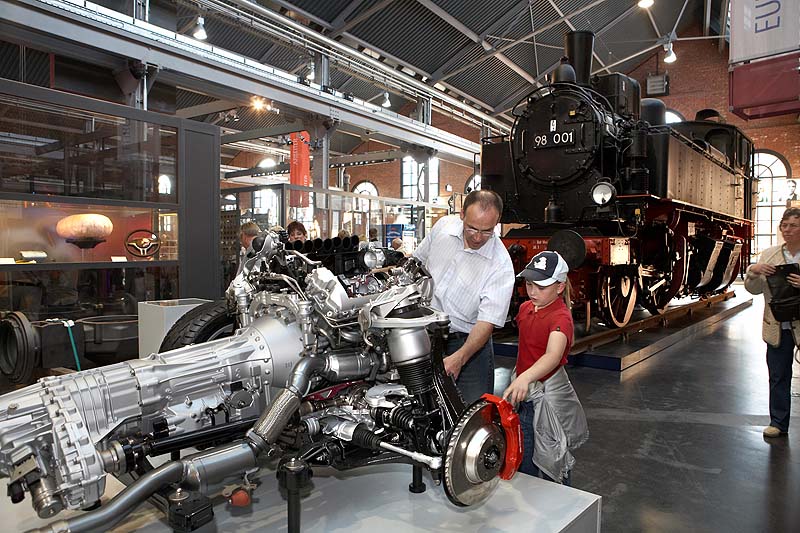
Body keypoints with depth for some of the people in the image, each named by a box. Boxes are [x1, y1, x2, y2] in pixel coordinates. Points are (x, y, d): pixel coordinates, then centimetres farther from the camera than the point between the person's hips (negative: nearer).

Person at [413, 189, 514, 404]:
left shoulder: (501, 265, -18)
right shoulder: (444, 225, -5)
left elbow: (487, 321, -22)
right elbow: (417, 261, 13)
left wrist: (459, 358, -34)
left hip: (468, 340, -3)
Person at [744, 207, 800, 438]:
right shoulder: (769, 255, 6)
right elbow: (753, 289, 6)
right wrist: (753, 271, -14)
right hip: (778, 327, 3)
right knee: (778, 377, 11)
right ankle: (778, 422, 24)